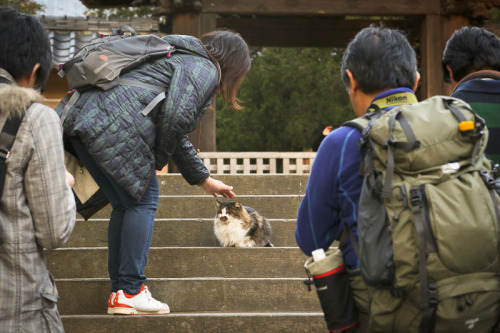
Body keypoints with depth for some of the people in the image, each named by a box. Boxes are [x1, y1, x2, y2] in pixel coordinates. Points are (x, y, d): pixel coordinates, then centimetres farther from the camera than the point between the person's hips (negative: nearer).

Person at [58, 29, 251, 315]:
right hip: (115, 125, -10)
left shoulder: (182, 60, 34)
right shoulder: (205, 70, 3)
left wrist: (204, 179, 47)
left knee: (125, 204, 15)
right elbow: (176, 116, -15)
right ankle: (130, 292, -1)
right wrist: (158, 160, 1)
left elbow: (176, 135, 42)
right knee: (143, 200, 0)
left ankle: (119, 293, 16)